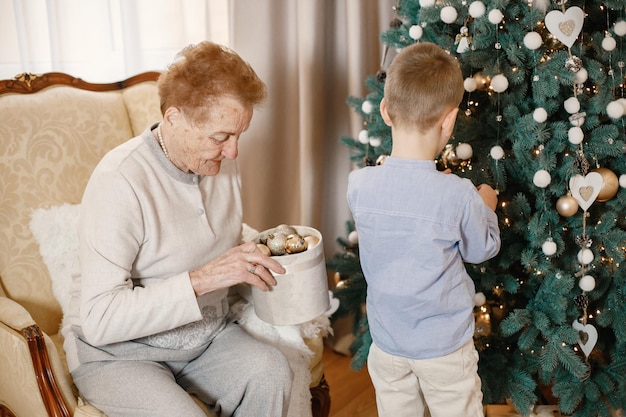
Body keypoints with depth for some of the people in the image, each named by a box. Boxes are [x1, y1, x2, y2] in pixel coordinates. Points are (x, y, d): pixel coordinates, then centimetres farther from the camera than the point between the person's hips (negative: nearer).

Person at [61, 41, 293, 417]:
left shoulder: (221, 162, 0)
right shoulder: (119, 181, -23)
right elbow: (99, 320, -25)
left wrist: (253, 257, -3)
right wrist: (201, 279, -32)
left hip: (206, 336, 5)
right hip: (117, 352, -5)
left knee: (272, 371, -24)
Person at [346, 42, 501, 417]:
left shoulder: (359, 185, -16)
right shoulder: (459, 196, -24)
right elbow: (482, 250, -5)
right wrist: (487, 206, 12)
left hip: (387, 344, 3)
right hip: (445, 346, -3)